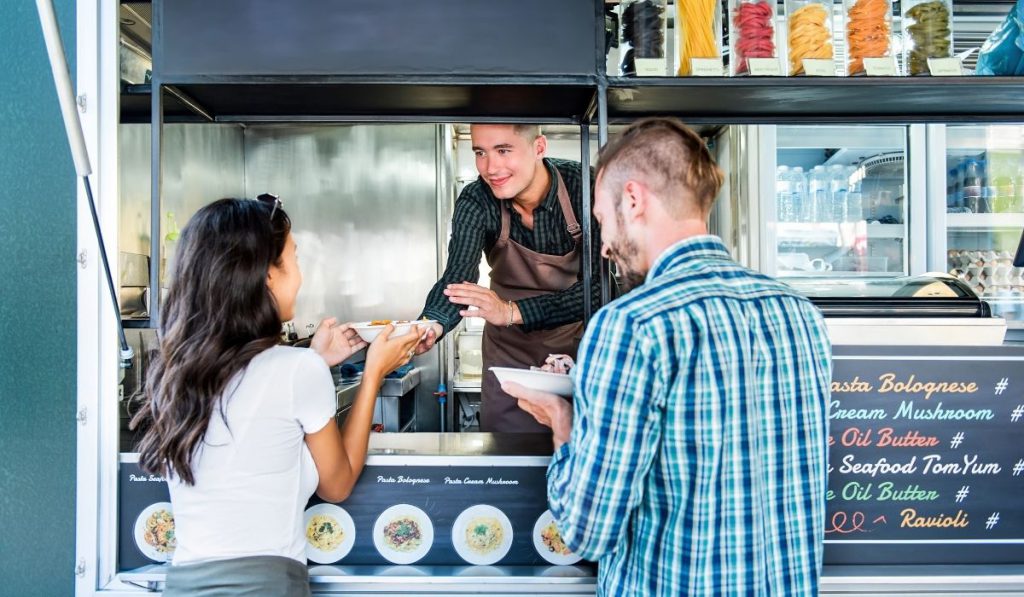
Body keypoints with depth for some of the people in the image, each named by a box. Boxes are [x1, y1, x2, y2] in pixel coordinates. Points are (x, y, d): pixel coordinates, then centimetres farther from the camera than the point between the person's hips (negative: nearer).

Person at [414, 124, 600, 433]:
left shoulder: (584, 187, -23)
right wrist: (431, 326, -50)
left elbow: (597, 288, -28)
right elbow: (457, 278, -27)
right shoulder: (475, 202, -17)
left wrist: (513, 311, -40)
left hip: (578, 340, -1)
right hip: (511, 349, 1)